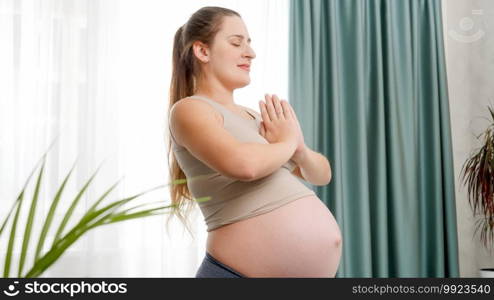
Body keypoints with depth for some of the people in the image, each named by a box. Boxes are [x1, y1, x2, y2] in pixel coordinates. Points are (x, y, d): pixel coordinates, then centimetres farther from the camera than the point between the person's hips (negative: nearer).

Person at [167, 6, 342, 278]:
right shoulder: (190, 109, -7)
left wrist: (300, 150, -4)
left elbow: (322, 174, 17)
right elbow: (242, 164, -26)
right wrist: (287, 142, -7)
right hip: (242, 271, -7)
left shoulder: (254, 116, 14)